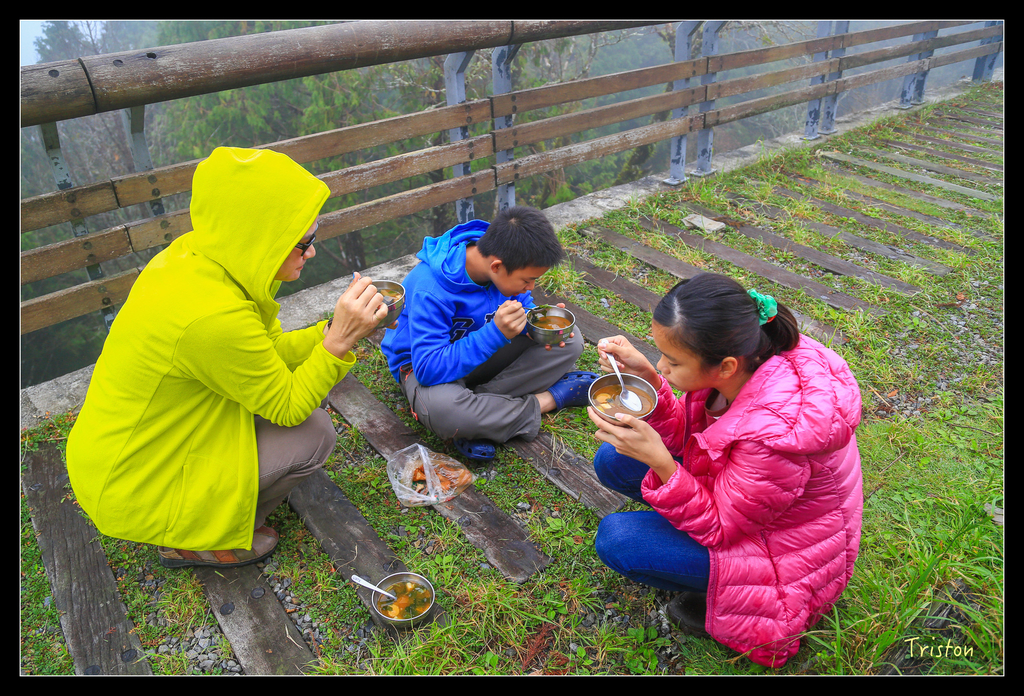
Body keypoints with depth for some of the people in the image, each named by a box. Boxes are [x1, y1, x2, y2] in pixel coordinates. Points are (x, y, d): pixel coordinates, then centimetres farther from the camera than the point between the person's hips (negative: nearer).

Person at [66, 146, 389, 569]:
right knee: (313, 434, -11)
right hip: (132, 493, -8)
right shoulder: (211, 314, -35)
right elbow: (288, 407, -20)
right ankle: (189, 542, 8)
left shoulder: (194, 254, -9)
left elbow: (268, 351, 1)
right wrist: (339, 341, -25)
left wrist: (336, 329, -11)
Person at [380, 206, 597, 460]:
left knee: (571, 342, -11)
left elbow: (523, 306, 5)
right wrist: (496, 333, -42)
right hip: (425, 362, -6)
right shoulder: (430, 291, -34)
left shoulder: (509, 263, -14)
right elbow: (429, 369, -36)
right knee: (441, 409, -42)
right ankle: (546, 400, -19)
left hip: (487, 352, 6)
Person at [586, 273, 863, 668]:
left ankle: (714, 599, 3)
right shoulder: (742, 361, -19)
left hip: (783, 554, -7)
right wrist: (646, 377, -21)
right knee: (613, 460, 0)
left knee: (615, 538, -19)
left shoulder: (775, 432, -40)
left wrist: (660, 461, -39)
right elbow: (685, 436, -4)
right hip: (732, 494, 8)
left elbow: (718, 528, -25)